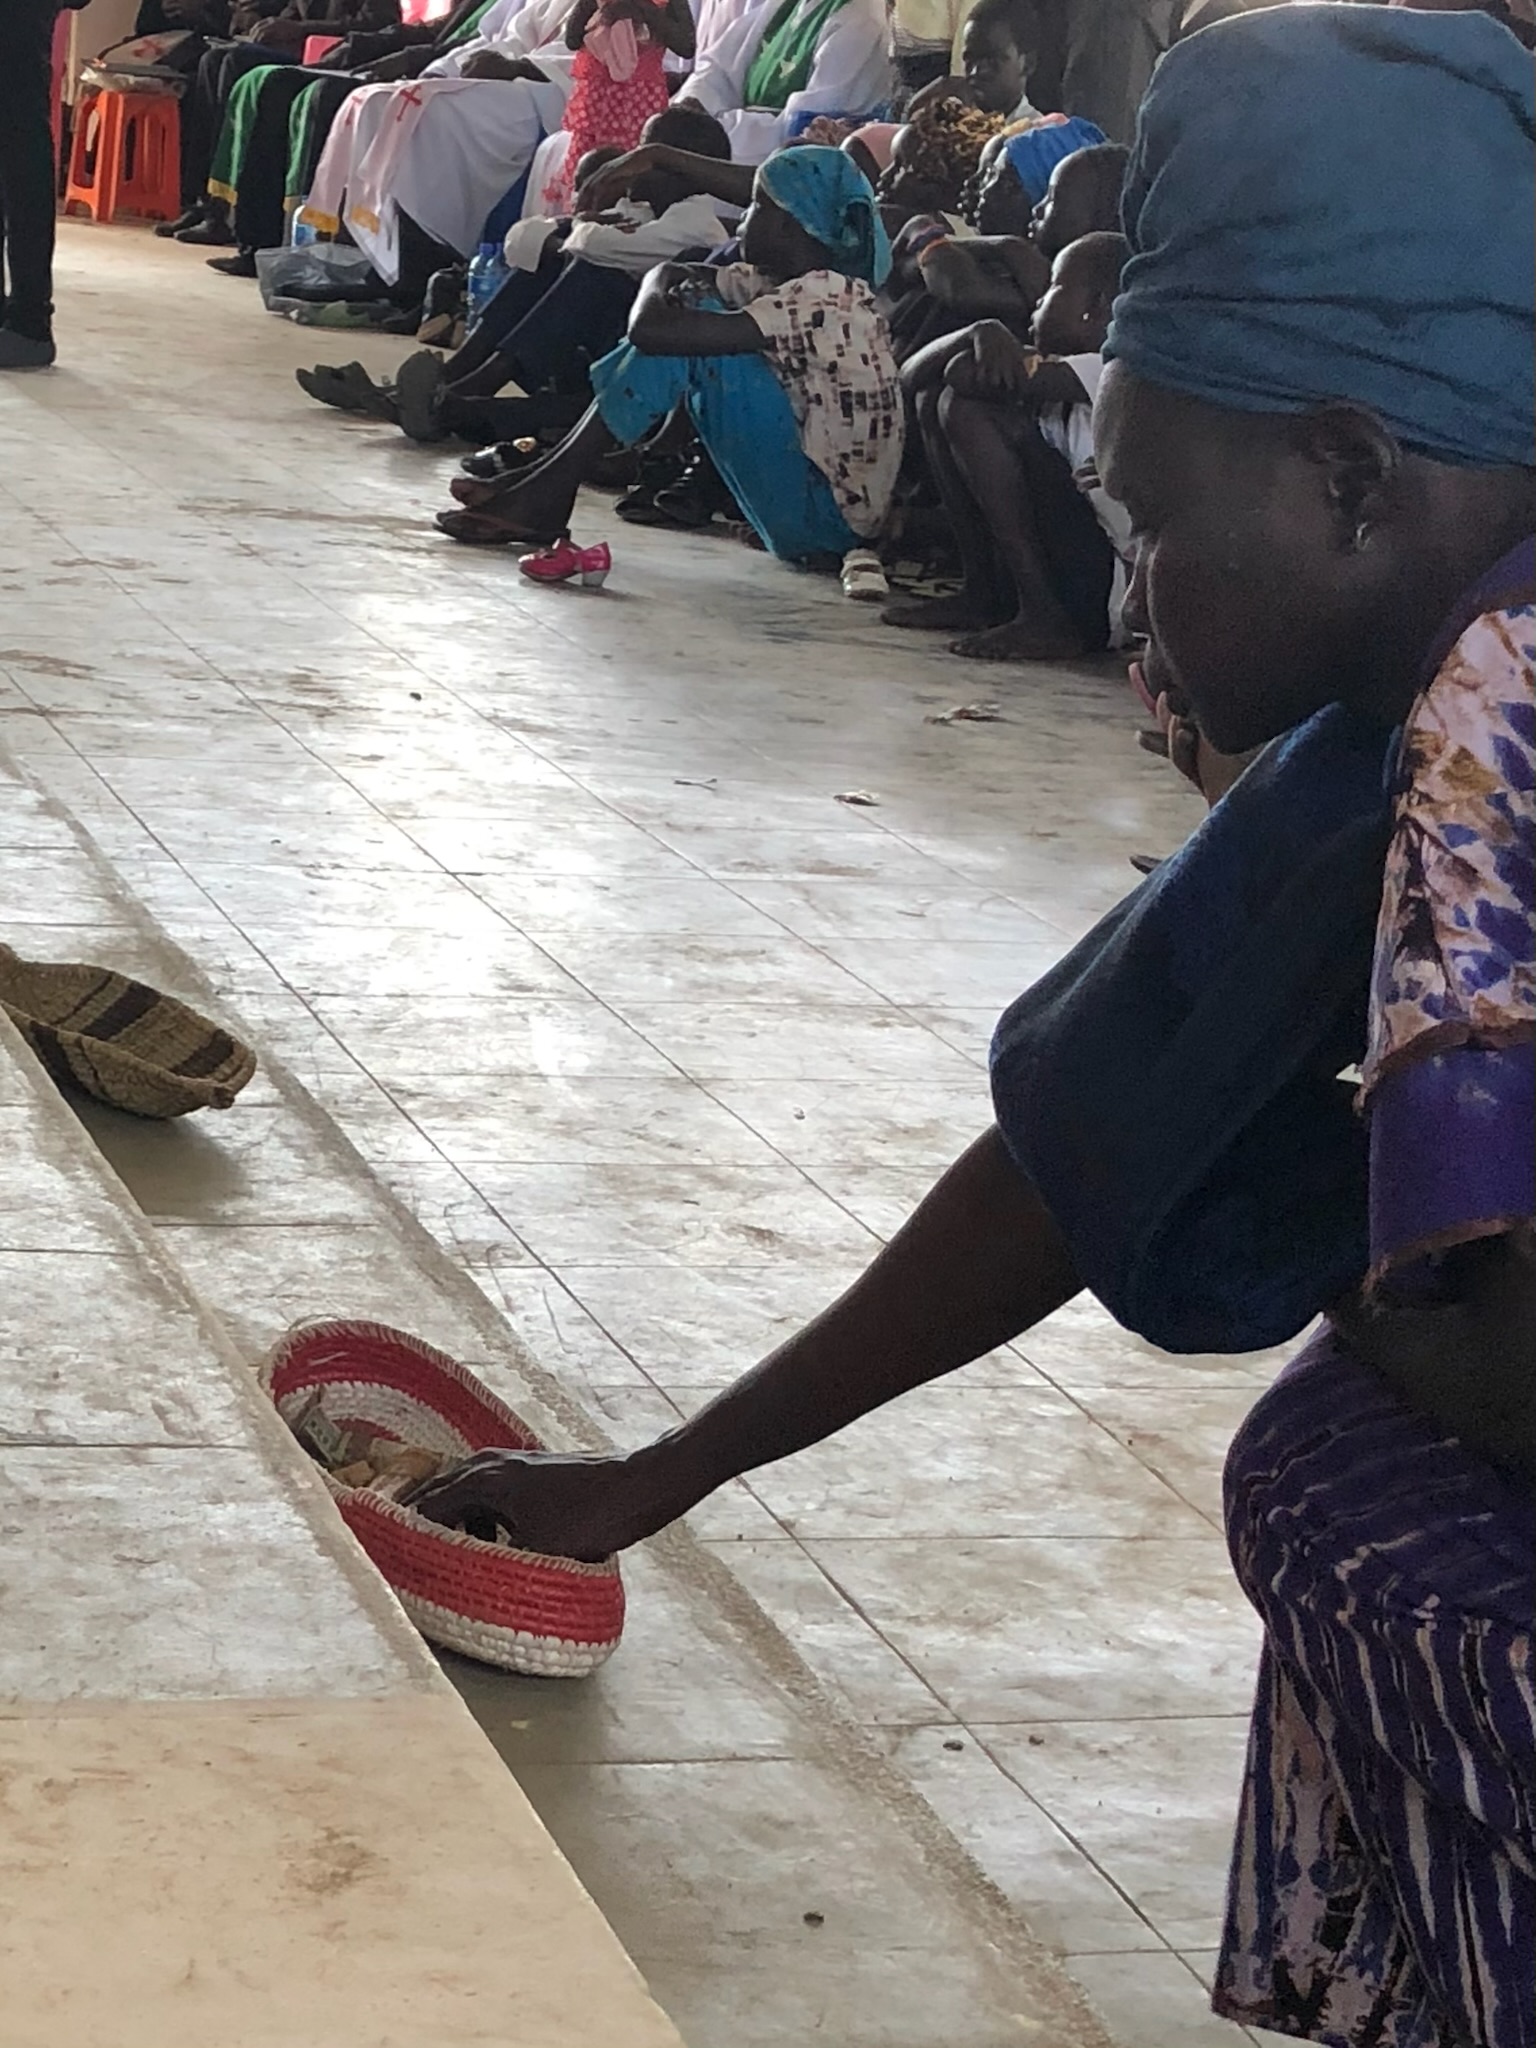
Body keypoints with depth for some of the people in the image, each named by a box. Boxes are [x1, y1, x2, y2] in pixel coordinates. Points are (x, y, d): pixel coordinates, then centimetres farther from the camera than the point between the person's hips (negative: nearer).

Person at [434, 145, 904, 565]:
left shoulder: (821, 300, -20)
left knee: (688, 332, -14)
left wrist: (652, 305, -4)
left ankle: (552, 487, -8)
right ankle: (546, 485, 5)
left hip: (828, 520, -9)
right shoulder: (789, 288, 9)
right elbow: (670, 274, 17)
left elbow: (650, 328, -26)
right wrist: (662, 287, -5)